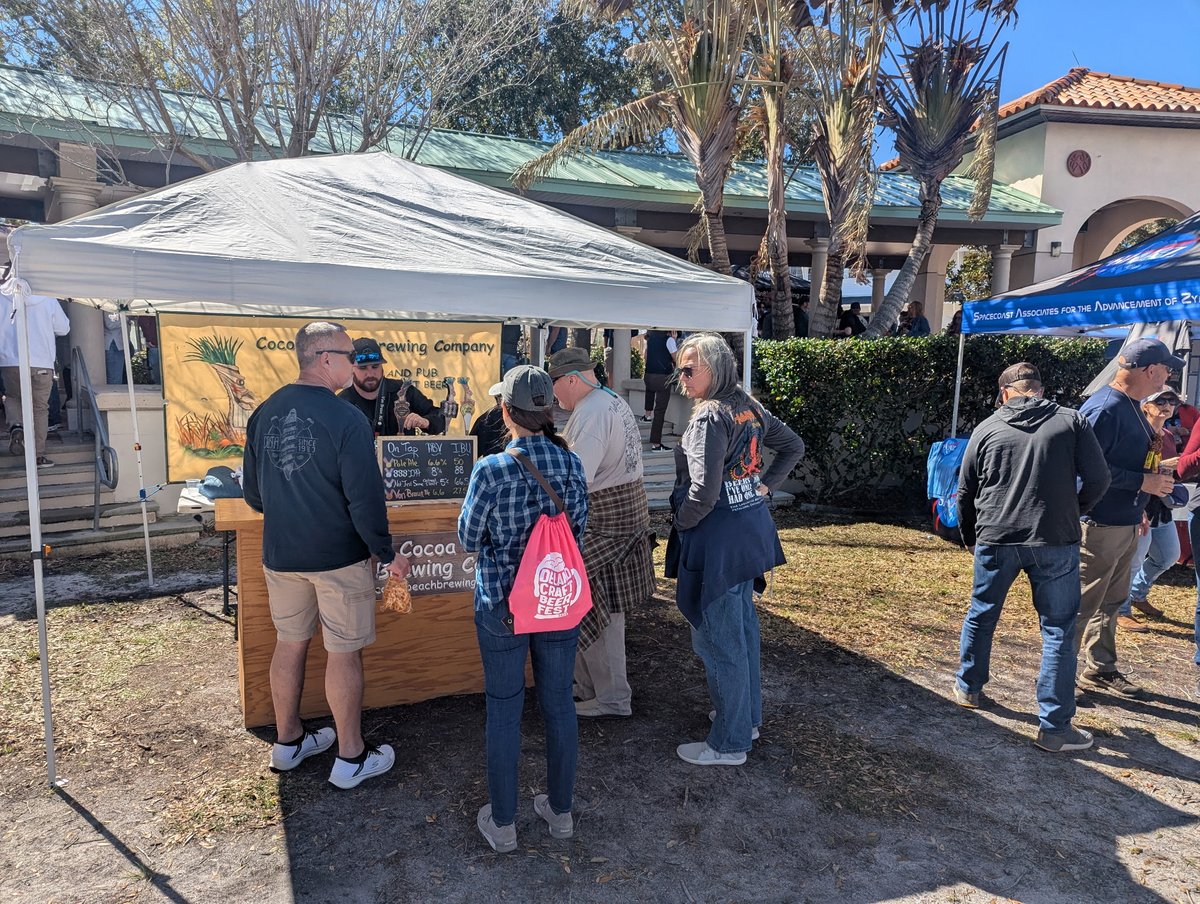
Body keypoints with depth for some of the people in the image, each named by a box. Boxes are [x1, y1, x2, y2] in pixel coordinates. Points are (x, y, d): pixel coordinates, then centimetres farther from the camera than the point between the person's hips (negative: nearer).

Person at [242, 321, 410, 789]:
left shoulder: (264, 413, 1)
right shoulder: (346, 419, -19)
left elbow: (251, 491, 10)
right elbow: (365, 498, -20)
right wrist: (387, 554, -8)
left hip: (280, 554, 6)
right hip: (339, 556, -6)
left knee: (289, 644, 19)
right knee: (344, 652, 6)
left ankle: (288, 741, 35)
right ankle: (351, 758, 18)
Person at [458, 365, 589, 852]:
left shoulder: (490, 470, -20)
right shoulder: (570, 463, -8)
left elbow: (469, 537, -7)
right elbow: (578, 528, 3)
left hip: (502, 603, -3)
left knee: (504, 710, 12)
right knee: (559, 703, 16)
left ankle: (502, 823, 27)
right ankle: (560, 810, 34)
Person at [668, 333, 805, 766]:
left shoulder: (709, 417, -20)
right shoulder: (750, 407, 6)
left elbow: (704, 491, -26)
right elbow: (794, 446, 18)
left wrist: (682, 523, -9)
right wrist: (765, 485, 13)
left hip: (718, 539, -9)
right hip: (751, 528, 10)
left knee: (719, 640, 2)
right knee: (743, 625, 22)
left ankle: (729, 743, 16)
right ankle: (748, 716, 38)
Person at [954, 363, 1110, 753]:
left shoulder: (987, 428, 5)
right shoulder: (1072, 421, 1)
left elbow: (965, 493, 9)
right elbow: (1098, 479, -1)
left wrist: (969, 537, 24)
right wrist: (1073, 512, 18)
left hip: (995, 539, 2)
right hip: (1056, 541, -1)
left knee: (981, 615, 19)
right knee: (1059, 630, 7)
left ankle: (968, 688, 36)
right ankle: (1055, 727, 9)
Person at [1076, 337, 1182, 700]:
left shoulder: (1132, 406, 12)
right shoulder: (1104, 409, -20)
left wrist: (1154, 449, 8)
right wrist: (1142, 482, -22)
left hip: (1127, 522, 10)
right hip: (1100, 524, -10)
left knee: (1110, 602, 19)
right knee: (1082, 603, -1)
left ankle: (1101, 669, 32)